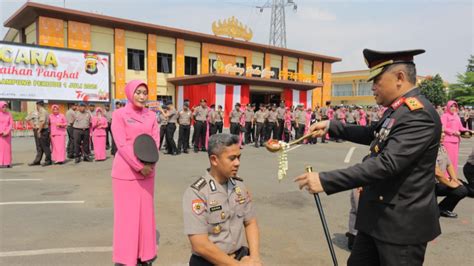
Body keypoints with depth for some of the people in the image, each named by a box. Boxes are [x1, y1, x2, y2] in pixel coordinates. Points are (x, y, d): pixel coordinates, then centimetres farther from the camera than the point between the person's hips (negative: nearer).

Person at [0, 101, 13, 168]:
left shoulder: (9, 114, 4)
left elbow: (11, 124, 2)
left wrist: (6, 132, -9)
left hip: (7, 134, 2)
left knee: (7, 147, 1)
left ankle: (7, 163, 4)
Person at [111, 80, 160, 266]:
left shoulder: (151, 116, 9)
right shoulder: (119, 114, -4)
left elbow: (156, 141, 3)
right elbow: (121, 144, -12)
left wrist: (149, 163, -14)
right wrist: (139, 166, -17)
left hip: (147, 171, 4)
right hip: (125, 171, -4)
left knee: (146, 211, 9)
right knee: (126, 213, 2)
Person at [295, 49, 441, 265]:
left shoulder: (418, 113, -23)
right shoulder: (397, 109, 7)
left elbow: (387, 164, -33)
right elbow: (373, 136, 24)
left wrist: (326, 180, -35)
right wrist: (332, 126, 13)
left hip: (402, 222, -9)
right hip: (377, 216, 9)